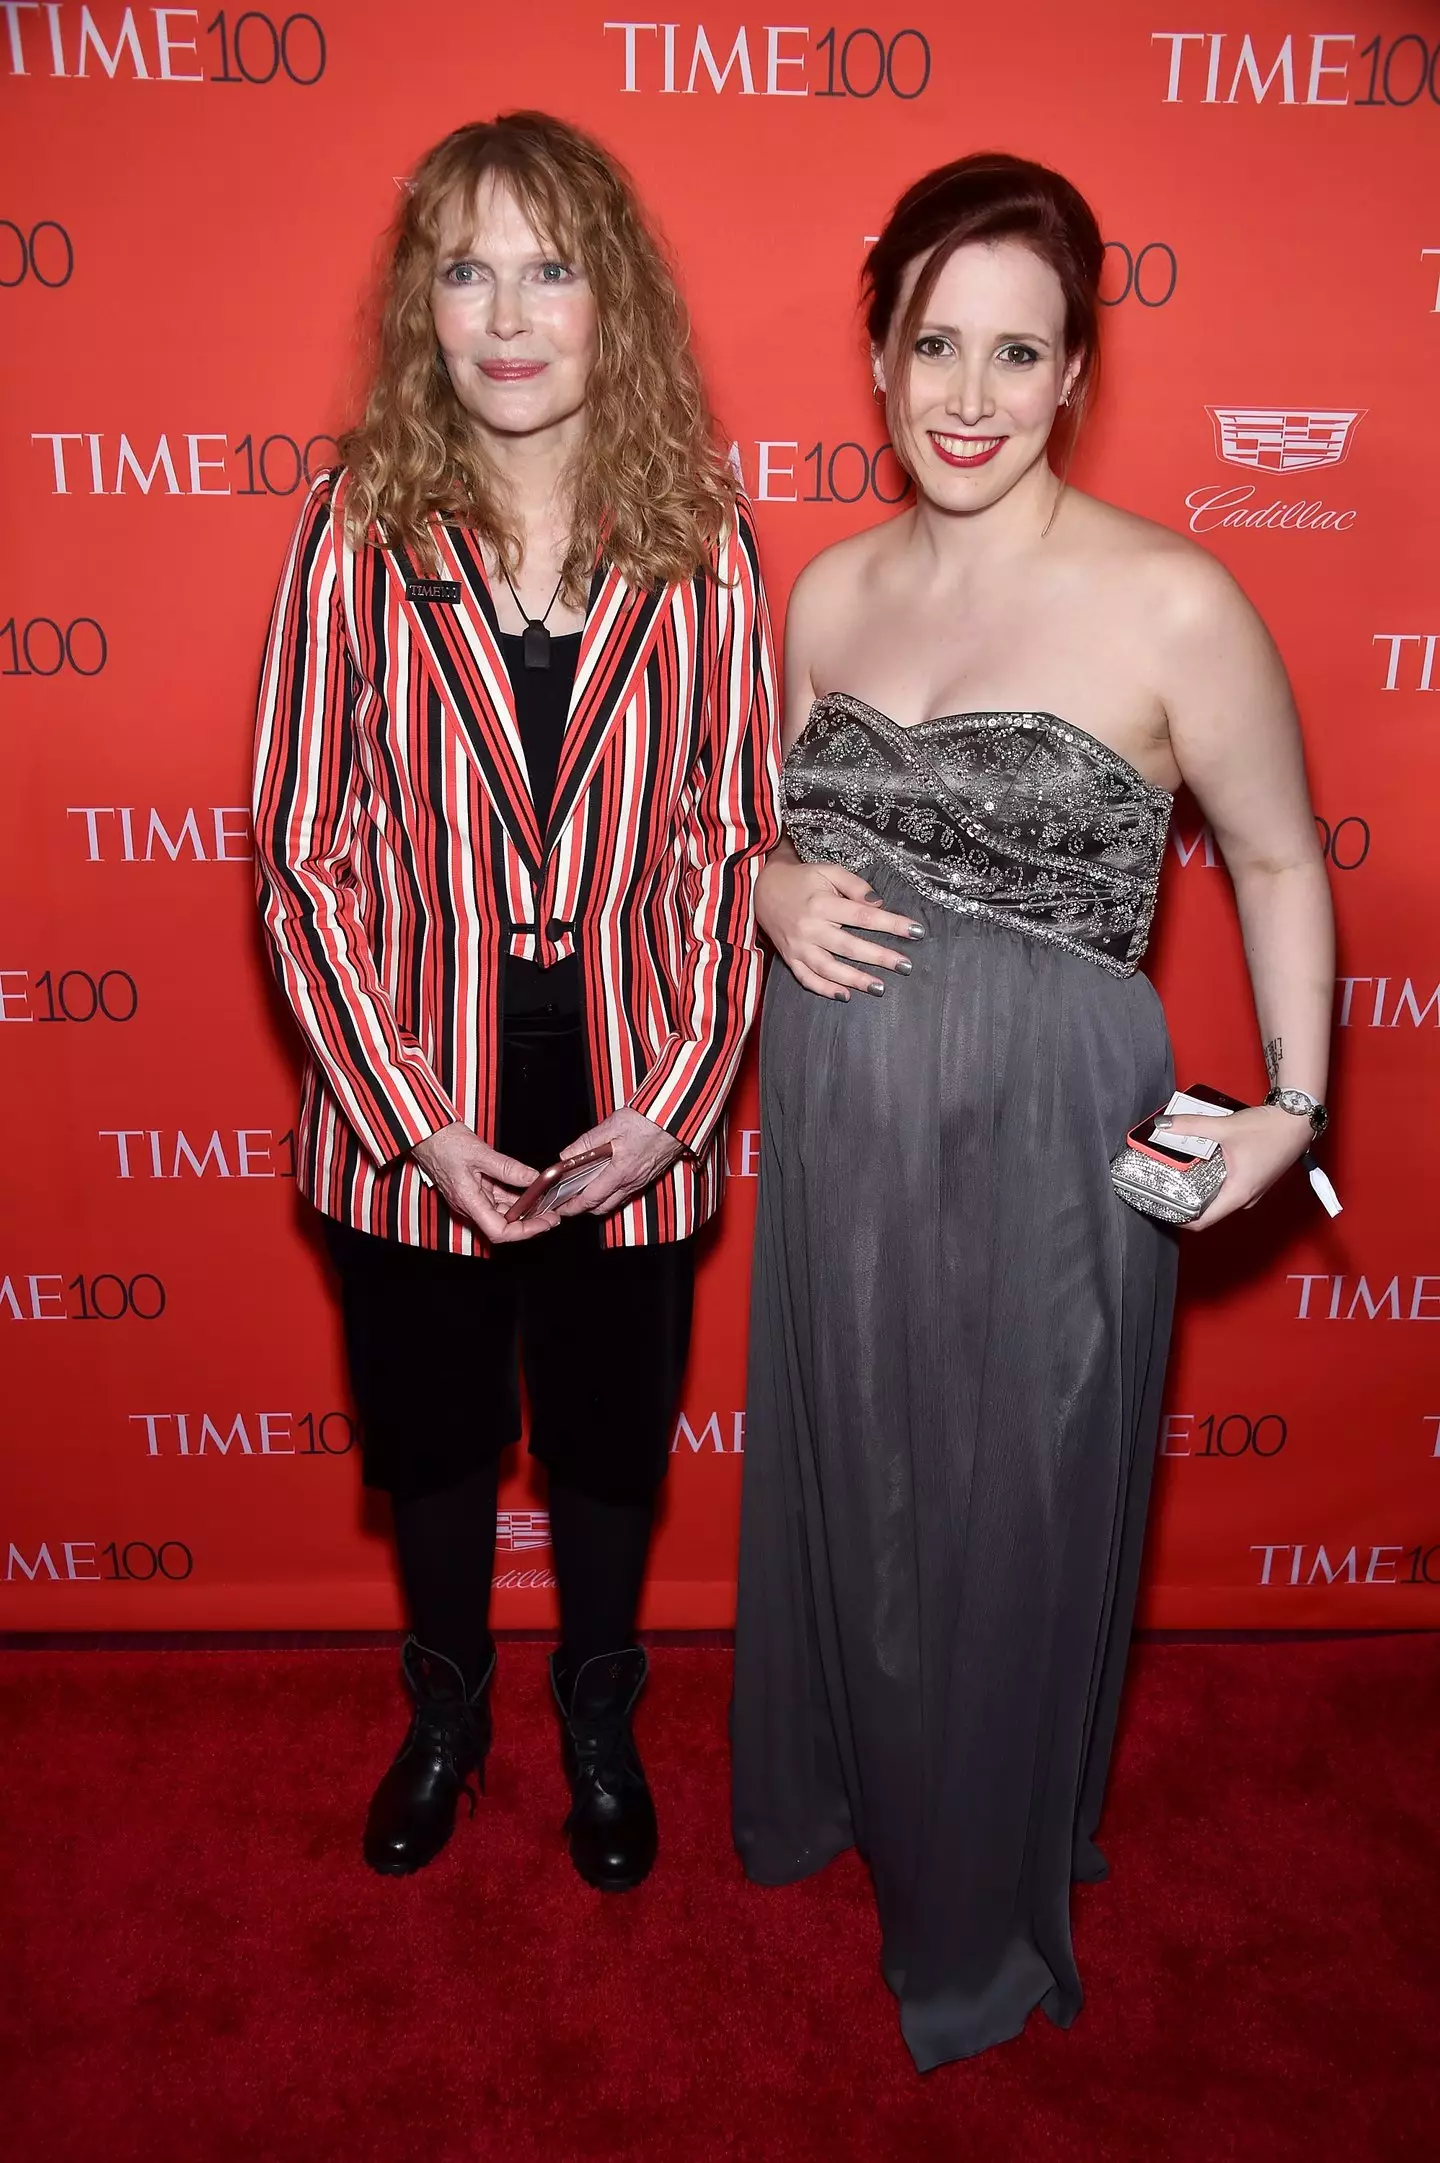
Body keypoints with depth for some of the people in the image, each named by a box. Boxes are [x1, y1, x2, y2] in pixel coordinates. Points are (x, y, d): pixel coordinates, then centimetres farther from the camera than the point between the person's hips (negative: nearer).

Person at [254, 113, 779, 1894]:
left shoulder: (700, 542, -5)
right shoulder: (356, 535, -7)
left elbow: (737, 841, -4)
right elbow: (302, 856, -7)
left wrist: (672, 1101, -11)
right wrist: (414, 1116, -13)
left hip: (635, 1107, 0)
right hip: (412, 1112, 0)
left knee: (612, 1438, 19)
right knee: (428, 1433, 20)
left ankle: (597, 1717, 48)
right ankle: (445, 1711, 50)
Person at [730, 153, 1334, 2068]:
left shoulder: (1171, 604, -12)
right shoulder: (832, 588, 4)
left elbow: (1280, 860, -1)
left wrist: (1294, 1102, -9)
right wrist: (775, 887, -6)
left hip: (1040, 1144, -4)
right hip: (834, 1131, 5)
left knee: (1005, 1532, 14)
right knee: (834, 1494, 22)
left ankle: (979, 1921, 43)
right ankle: (828, 1790, 53)